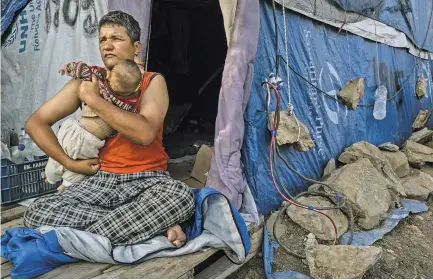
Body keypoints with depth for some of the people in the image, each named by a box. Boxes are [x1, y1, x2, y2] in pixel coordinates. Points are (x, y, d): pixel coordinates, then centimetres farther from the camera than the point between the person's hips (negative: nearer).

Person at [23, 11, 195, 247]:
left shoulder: (152, 82, -3)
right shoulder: (88, 81, 5)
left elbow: (145, 134, -22)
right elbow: (35, 123, 7)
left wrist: (94, 99, -15)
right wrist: (70, 163, -4)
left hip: (147, 180, -3)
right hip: (101, 179, 4)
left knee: (181, 196, -35)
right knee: (36, 214, -19)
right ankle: (152, 221, -17)